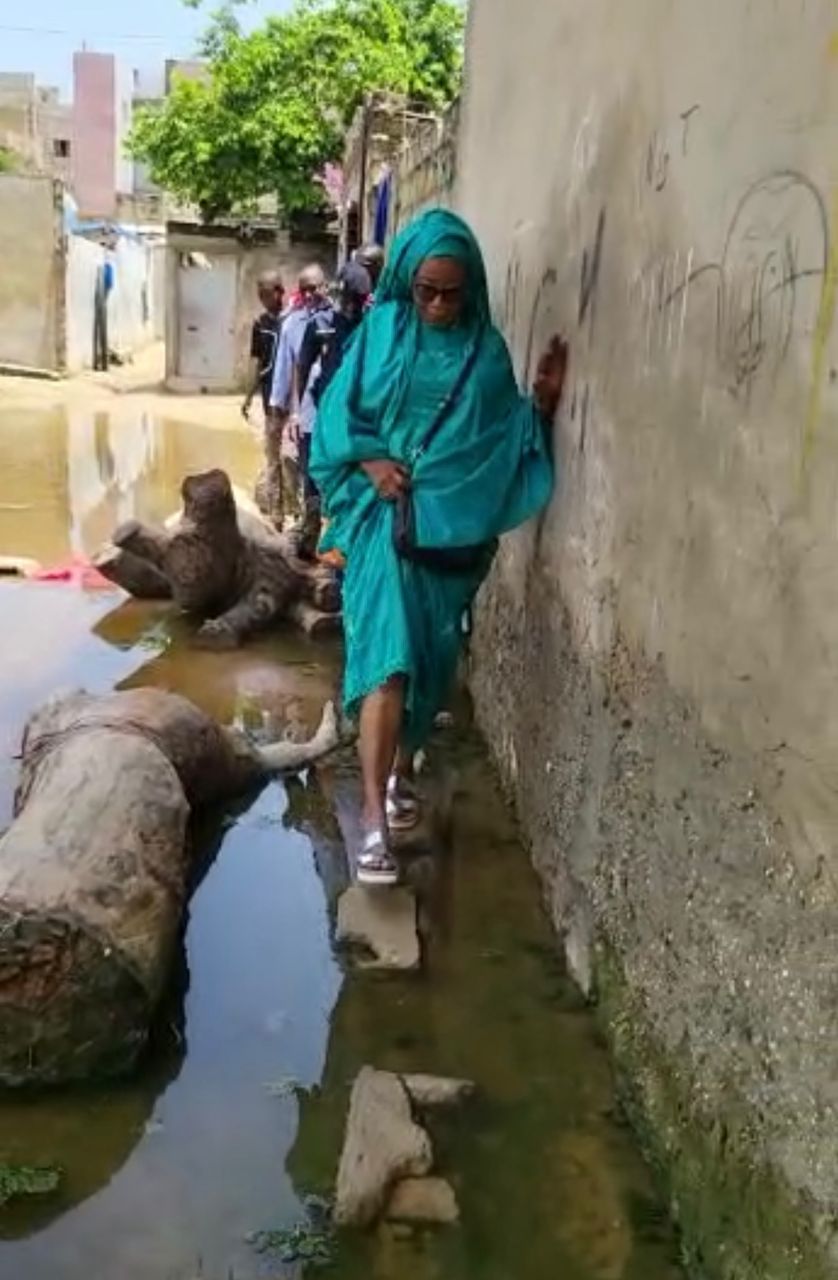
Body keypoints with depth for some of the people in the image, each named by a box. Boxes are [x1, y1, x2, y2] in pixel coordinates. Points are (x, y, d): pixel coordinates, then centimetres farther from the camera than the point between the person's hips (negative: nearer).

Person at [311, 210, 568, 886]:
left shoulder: (488, 351, 3)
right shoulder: (380, 332, 0)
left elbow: (504, 438, 3)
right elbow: (339, 413, 2)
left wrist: (543, 401, -13)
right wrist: (370, 461, -14)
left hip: (456, 526, 3)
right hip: (386, 518, -2)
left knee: (431, 660, 12)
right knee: (389, 657, -14)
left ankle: (402, 769, 36)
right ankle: (375, 819, -14)